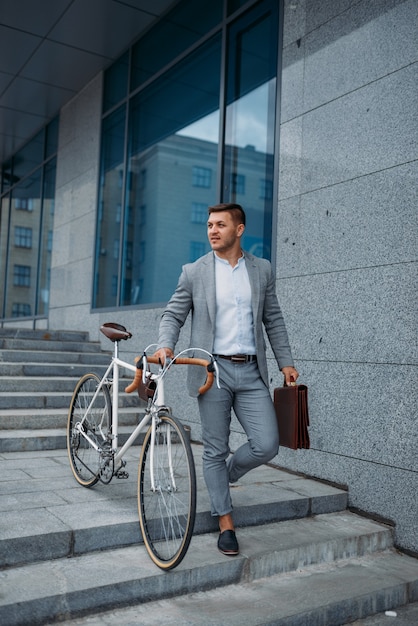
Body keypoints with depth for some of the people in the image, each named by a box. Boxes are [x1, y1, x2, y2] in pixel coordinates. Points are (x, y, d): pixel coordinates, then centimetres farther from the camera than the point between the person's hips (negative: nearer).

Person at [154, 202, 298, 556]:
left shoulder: (262, 270, 9)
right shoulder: (194, 272, 4)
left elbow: (273, 320, 13)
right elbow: (174, 315, 6)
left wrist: (286, 362, 8)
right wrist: (165, 345, -13)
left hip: (251, 371, 2)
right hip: (213, 370, -2)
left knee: (266, 445, -6)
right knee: (215, 450, 5)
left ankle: (225, 474, 25)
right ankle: (226, 524, 20)